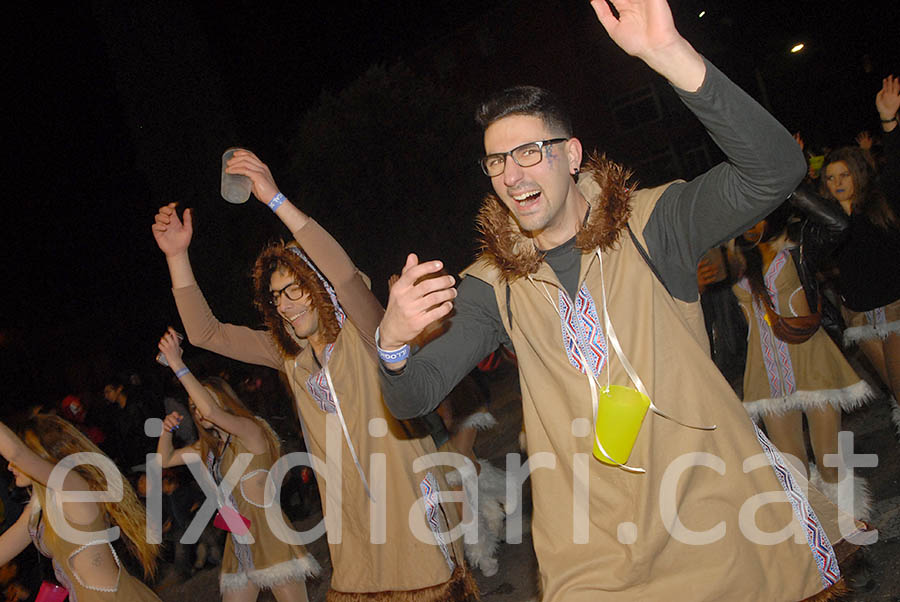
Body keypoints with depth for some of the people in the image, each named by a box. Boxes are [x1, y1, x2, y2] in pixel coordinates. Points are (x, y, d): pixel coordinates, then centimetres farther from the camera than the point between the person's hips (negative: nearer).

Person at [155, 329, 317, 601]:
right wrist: (166, 431, 5)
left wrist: (178, 365, -21)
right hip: (239, 546, 8)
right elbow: (165, 459, 26)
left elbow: (211, 411, -24)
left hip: (270, 539, -7)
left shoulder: (251, 430, -6)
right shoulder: (210, 447, 18)